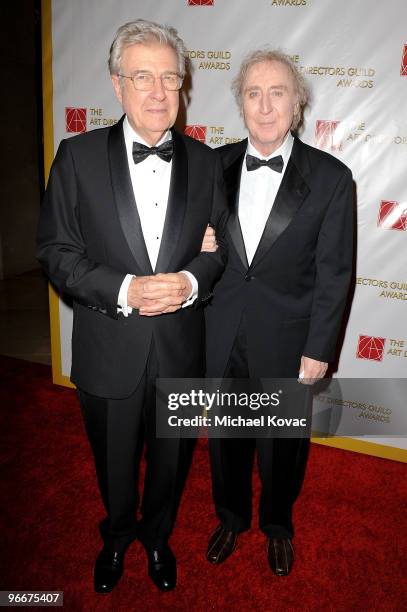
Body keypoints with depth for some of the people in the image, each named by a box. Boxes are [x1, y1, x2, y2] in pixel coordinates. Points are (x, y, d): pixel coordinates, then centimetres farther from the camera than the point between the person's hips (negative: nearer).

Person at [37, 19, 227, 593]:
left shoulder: (204, 161, -1)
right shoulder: (77, 156, -7)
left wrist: (192, 281, -20)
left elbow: (221, 247, 2)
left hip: (181, 350, 2)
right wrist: (124, 289, -24)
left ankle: (157, 535, 54)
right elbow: (57, 253, -9)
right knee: (114, 464, 22)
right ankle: (117, 536, 55)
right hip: (109, 351, -1)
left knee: (171, 460, 22)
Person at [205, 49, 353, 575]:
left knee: (283, 441, 18)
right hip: (221, 334, 3)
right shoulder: (217, 165, -2)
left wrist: (319, 349, -9)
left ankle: (277, 523, 47)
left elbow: (333, 273, -8)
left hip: (286, 340, -2)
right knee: (226, 433, 20)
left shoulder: (330, 177, -10)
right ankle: (231, 517, 48)